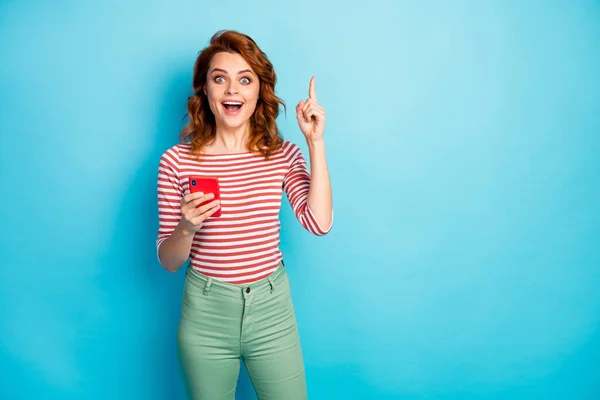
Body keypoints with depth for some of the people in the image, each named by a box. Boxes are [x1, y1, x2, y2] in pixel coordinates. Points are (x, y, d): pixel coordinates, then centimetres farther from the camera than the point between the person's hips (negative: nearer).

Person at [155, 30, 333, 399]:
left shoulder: (283, 154, -2)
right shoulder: (176, 161, -7)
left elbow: (319, 223, -16)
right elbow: (168, 262, -2)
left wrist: (316, 142, -14)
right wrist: (187, 227, -24)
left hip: (272, 308, 1)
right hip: (205, 313, 0)